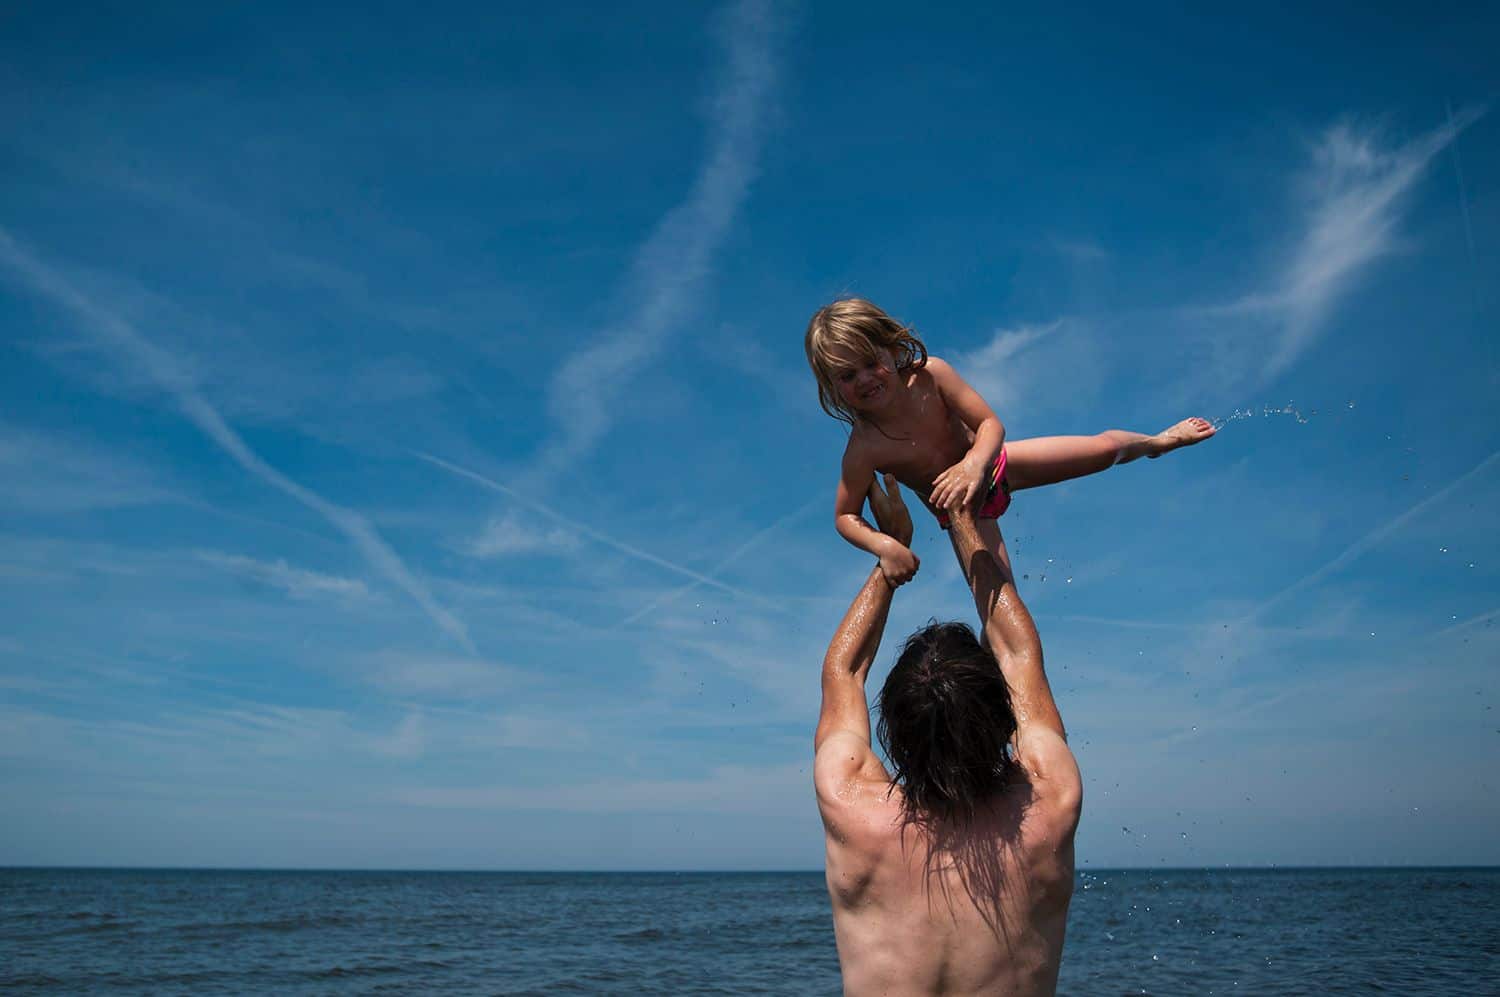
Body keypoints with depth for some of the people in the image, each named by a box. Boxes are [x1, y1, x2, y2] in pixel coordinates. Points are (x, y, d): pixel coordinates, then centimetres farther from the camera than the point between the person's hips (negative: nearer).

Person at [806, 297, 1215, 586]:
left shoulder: (931, 374, -30)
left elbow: (991, 424, -25)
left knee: (1108, 447, 11)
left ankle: (1157, 442, 46)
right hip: (962, 507, -2)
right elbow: (845, 517, -21)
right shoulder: (864, 449, -33)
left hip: (991, 463, 3)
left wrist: (974, 463, -46)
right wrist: (884, 545, -41)